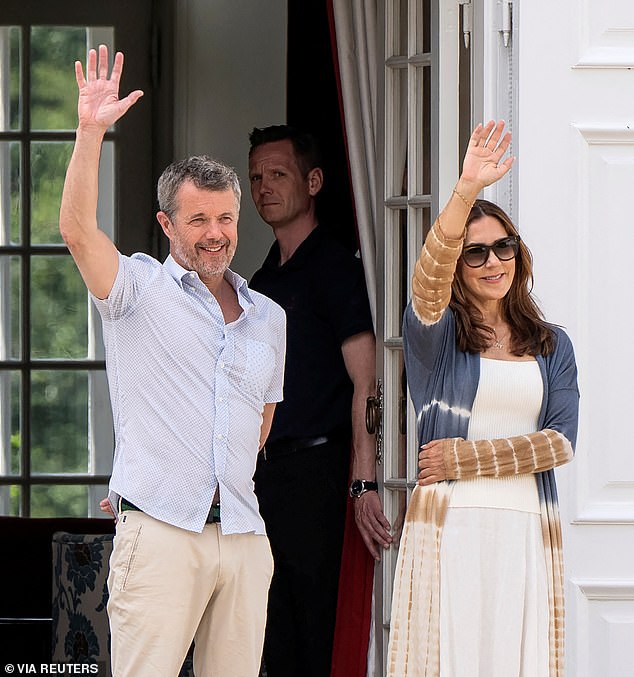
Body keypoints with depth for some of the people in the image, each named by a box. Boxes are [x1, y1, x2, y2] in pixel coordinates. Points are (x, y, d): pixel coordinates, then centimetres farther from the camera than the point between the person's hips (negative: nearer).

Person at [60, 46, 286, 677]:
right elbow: (77, 229, -13)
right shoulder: (140, 288, 4)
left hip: (243, 538, 5)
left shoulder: (269, 317, 18)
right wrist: (91, 131, -18)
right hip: (158, 532, -5)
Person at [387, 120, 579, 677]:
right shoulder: (435, 331, 5)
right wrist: (466, 189, -32)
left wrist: (467, 457, -6)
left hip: (528, 529, 3)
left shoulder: (551, 345, 15)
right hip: (448, 523, -3)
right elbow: (428, 280, -17)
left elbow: (562, 440, 4)